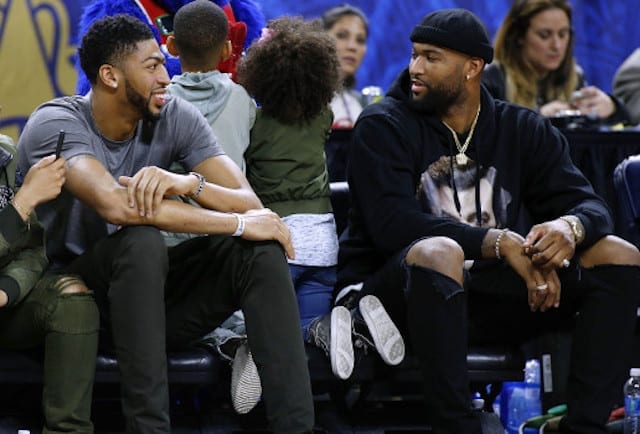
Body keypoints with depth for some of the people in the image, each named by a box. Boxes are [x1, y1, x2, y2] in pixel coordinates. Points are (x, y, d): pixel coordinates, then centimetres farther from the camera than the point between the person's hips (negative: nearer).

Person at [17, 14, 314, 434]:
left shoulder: (176, 118, -3)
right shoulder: (54, 125, -18)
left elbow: (251, 206, -13)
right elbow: (114, 204, -36)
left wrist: (189, 183, -36)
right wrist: (238, 223, -31)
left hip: (154, 293, 5)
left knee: (262, 245, -18)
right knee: (141, 239, -34)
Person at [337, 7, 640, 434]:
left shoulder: (524, 129, 10)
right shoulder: (383, 127, -2)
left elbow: (590, 205, 3)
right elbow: (393, 224, -16)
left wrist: (569, 228, -24)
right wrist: (498, 243, -26)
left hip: (499, 294, 5)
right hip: (400, 290, -4)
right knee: (439, 252, -38)